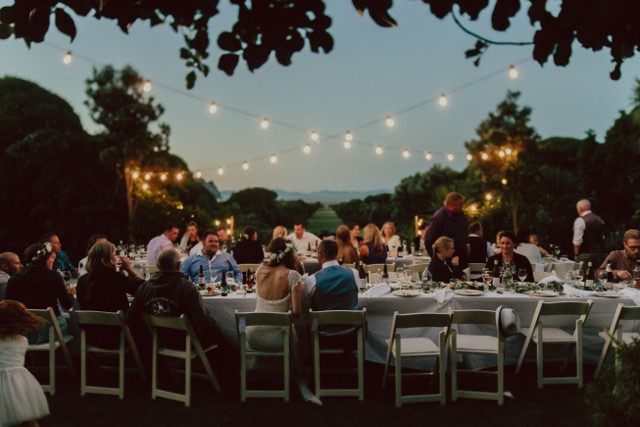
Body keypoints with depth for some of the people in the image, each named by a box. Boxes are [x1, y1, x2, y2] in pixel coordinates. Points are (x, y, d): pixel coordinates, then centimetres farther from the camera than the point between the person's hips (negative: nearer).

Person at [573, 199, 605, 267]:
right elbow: (603, 238, 17)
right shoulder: (600, 220, 13)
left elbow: (577, 241, -14)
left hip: (585, 254, -7)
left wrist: (576, 254, -3)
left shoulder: (580, 220, -11)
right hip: (600, 253, 7)